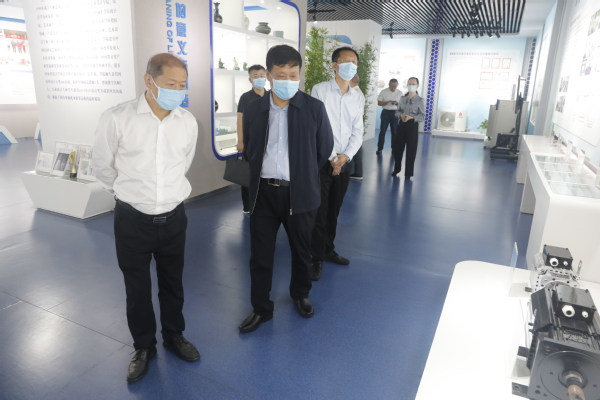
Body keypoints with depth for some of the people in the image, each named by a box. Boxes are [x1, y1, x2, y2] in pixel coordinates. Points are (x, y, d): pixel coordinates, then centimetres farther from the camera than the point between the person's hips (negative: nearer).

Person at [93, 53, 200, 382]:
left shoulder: (188, 123, -4)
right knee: (137, 288, 13)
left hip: (173, 218, 2)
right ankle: (143, 346, 36)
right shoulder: (117, 118, -14)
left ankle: (174, 336, 41)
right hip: (132, 219, -2)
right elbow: (103, 166, 1)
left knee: (172, 283, 18)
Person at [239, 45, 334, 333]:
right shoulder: (253, 109, 1)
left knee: (301, 250, 16)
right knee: (260, 254, 8)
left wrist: (304, 174, 11)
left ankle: (300, 294, 42)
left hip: (300, 193, -1)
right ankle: (261, 308, 27)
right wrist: (264, 172, 11)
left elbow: (325, 149, 4)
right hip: (264, 192, 2)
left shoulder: (314, 108, -6)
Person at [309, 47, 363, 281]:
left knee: (333, 210, 14)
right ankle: (317, 258, 13)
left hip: (344, 162, 5)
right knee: (319, 211, 0)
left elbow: (357, 133, 7)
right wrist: (331, 158, -13)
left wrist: (345, 156, -9)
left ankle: (328, 250, 30)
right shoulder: (320, 90, -5)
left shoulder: (357, 98, 10)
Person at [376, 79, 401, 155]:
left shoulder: (399, 93, 4)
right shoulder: (384, 92, -2)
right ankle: (380, 148, 5)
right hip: (386, 112, -2)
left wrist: (397, 103, -18)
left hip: (395, 113, 2)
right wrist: (387, 102, -19)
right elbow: (379, 103, -2)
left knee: (394, 131, 7)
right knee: (382, 131, -2)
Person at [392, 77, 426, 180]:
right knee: (397, 148, 9)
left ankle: (408, 173, 13)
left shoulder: (420, 100, -5)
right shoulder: (403, 98, 7)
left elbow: (422, 116, -7)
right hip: (401, 124, 4)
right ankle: (396, 169, 29)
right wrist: (401, 115, -11)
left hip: (412, 126, -4)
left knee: (411, 150, 1)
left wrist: (411, 117, -23)